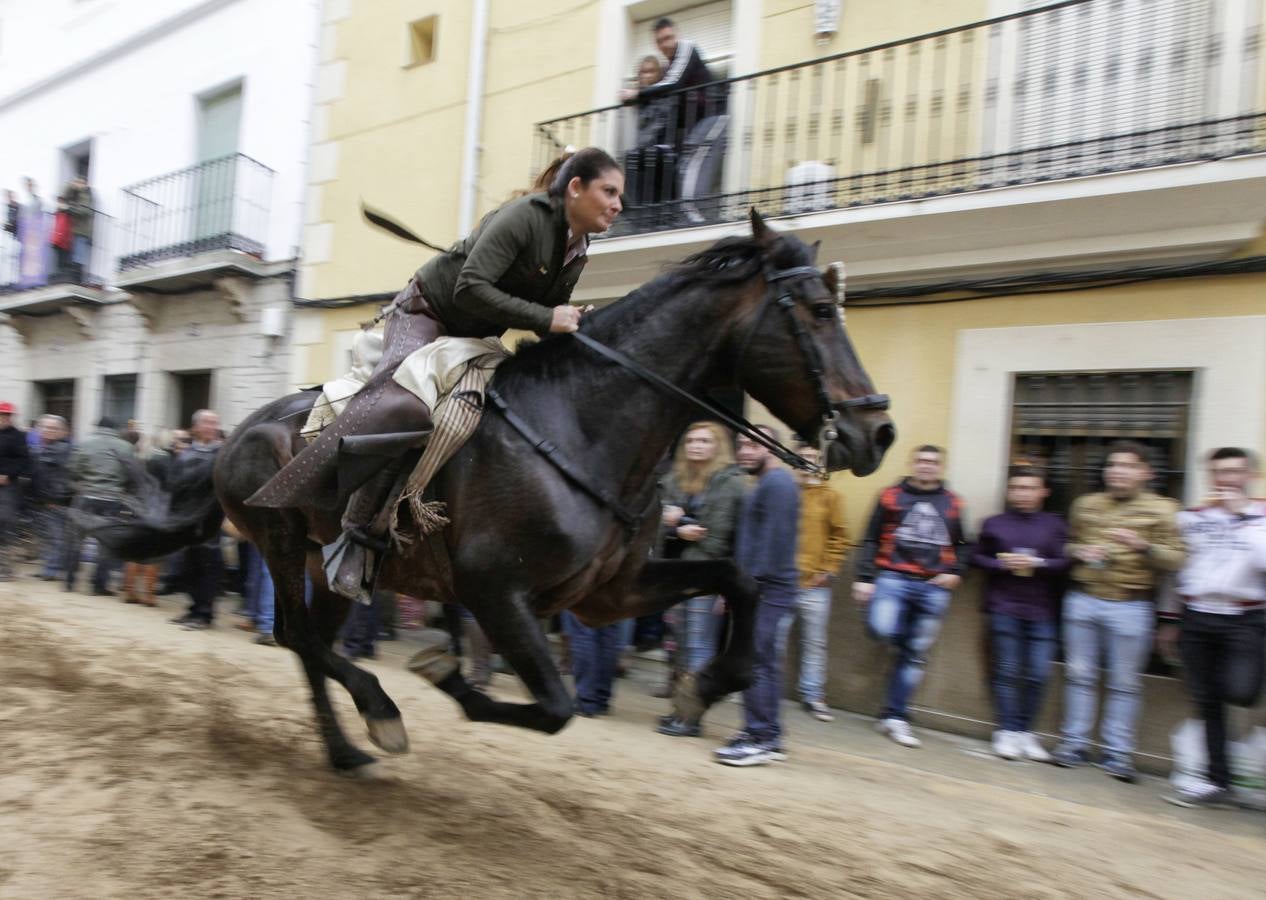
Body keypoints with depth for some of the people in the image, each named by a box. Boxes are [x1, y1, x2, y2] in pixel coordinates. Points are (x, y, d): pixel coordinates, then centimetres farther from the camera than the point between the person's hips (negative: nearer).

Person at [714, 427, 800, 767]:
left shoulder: (777, 483, -11)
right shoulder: (765, 485, 22)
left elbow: (773, 540, -21)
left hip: (766, 590, -11)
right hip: (758, 589, 11)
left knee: (759, 663, -7)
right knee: (760, 663, 13)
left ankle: (761, 739, -1)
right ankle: (766, 736, 21)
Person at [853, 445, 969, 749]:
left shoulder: (953, 503, 10)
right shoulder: (891, 496, 3)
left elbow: (961, 546, 20)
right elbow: (871, 540, 3)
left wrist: (955, 573, 2)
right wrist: (864, 578, -4)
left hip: (934, 588, 2)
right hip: (893, 579, -2)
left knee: (915, 655, 5)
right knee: (882, 629, -28)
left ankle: (895, 717, 16)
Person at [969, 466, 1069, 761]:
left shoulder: (1056, 524, 6)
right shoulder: (994, 523, 7)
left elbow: (1065, 563, 1)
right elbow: (977, 557, 9)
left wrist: (1037, 563, -14)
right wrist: (1002, 564, -8)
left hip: (1043, 612, 1)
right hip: (1004, 608, 0)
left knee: (1038, 674, 0)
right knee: (1007, 671, 1)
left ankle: (1025, 730, 16)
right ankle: (1007, 730, 11)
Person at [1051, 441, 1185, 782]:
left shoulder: (1161, 509, 1)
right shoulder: (1085, 504, 10)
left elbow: (1175, 560, -4)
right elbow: (1068, 543, 21)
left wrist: (1142, 545, -20)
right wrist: (1080, 552, -1)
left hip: (1131, 607, -3)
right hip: (1083, 600, 3)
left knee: (1125, 683, 5)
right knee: (1079, 674, 8)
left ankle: (1118, 752, 15)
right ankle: (1075, 743, 18)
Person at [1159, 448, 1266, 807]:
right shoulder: (1191, 518, 10)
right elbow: (1176, 571, 16)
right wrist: (1169, 621, 16)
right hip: (1196, 619, 3)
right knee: (1207, 703, 6)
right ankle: (1217, 781, 18)